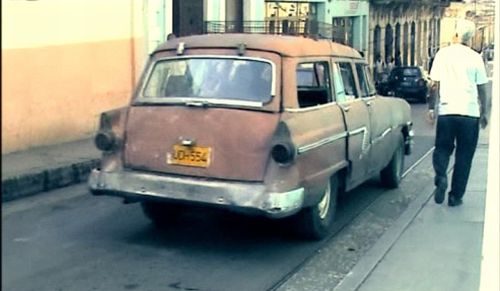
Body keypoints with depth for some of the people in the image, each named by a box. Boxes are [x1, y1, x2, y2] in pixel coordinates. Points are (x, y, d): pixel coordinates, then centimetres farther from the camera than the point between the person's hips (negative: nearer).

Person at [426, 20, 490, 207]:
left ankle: (440, 176, -13)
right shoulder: (475, 58, -2)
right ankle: (455, 196, 11)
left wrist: (432, 108, 8)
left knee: (442, 148, 15)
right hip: (469, 113, -1)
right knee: (464, 156, 9)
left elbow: (435, 85, 0)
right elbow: (482, 89, 2)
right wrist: (484, 113, 11)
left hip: (446, 110, 1)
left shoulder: (443, 54, 0)